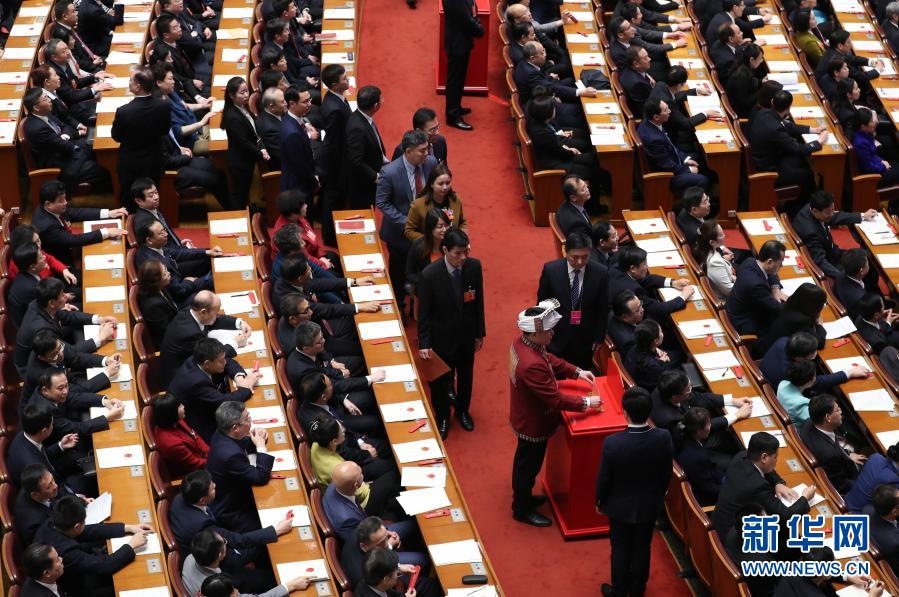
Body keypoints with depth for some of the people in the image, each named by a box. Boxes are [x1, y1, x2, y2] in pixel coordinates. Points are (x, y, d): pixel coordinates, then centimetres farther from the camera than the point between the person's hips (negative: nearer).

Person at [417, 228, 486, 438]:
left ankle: (462, 410, 50)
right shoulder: (429, 275, -26)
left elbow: (479, 302, -2)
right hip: (442, 338, -3)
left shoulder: (474, 267, -15)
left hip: (467, 335, 3)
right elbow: (424, 312, -15)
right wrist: (424, 344, -13)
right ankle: (442, 417, 41)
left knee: (466, 376, 23)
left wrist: (480, 333, 5)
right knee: (441, 380, 16)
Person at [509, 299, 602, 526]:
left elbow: (550, 360, 8)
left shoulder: (522, 342, -11)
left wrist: (576, 372, 2)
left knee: (524, 461, 28)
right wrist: (585, 403, -21)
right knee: (529, 465, 13)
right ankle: (522, 510, 34)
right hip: (533, 424, -9)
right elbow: (556, 399, -33)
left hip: (525, 417, 9)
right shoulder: (532, 365, -41)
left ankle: (522, 497, 50)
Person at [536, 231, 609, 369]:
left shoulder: (600, 273, -12)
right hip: (556, 336, 0)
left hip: (585, 339, 0)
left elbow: (603, 309, 0)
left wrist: (599, 338, 3)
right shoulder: (550, 269, -13)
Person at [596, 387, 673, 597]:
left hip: (620, 506, -2)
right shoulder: (663, 438, -23)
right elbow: (666, 474, -7)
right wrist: (658, 496, 13)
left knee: (620, 549, 18)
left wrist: (599, 501, 3)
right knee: (642, 548, 21)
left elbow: (604, 478, -16)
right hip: (649, 505, 2)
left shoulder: (613, 442, -31)